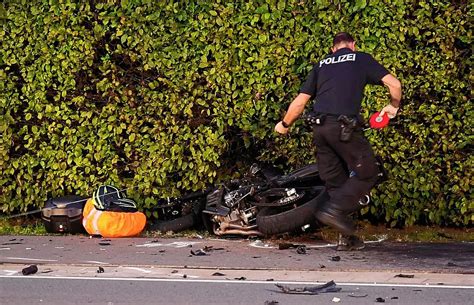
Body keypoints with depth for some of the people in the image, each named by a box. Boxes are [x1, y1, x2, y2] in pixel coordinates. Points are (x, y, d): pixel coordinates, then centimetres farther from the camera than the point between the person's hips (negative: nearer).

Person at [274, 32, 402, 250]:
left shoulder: (321, 65, 22)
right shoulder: (362, 59, 12)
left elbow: (300, 101, 18)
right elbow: (394, 84, 2)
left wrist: (284, 124, 34)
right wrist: (393, 106, 21)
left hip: (319, 127, 5)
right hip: (345, 126, -5)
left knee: (335, 181, 12)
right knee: (367, 174, 5)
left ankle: (347, 237, 10)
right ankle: (334, 209, -13)